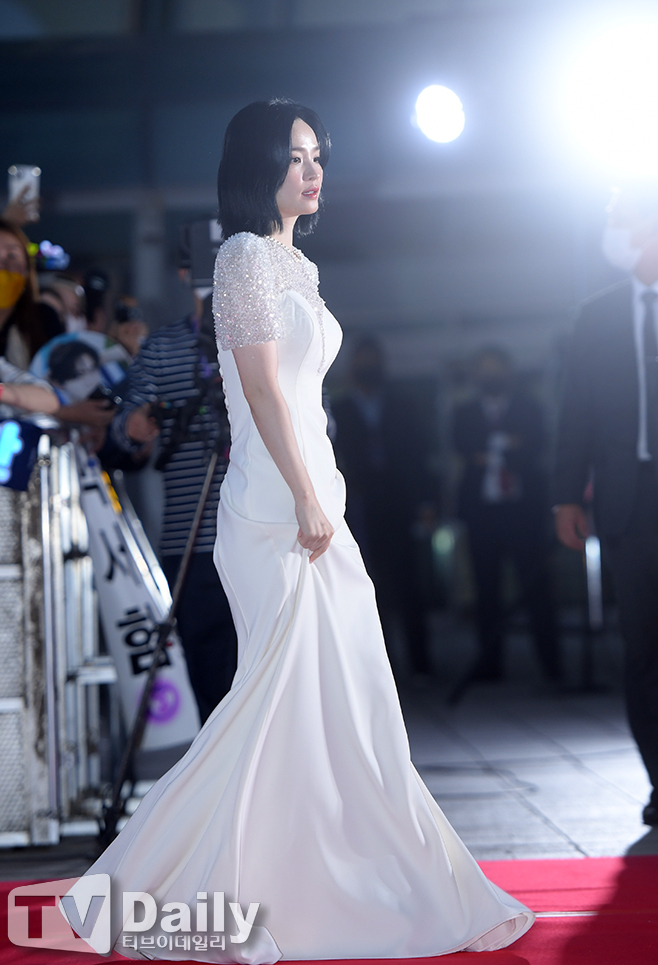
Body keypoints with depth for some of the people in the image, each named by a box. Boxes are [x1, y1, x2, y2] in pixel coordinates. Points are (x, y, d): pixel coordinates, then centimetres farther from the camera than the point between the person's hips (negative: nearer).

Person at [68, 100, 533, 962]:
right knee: (281, 697, -8)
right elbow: (261, 387, -16)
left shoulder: (290, 264, 19)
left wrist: (321, 502, 17)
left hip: (311, 503, 10)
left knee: (341, 695, 10)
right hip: (279, 511, -10)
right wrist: (307, 502, -18)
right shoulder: (249, 255, -9)